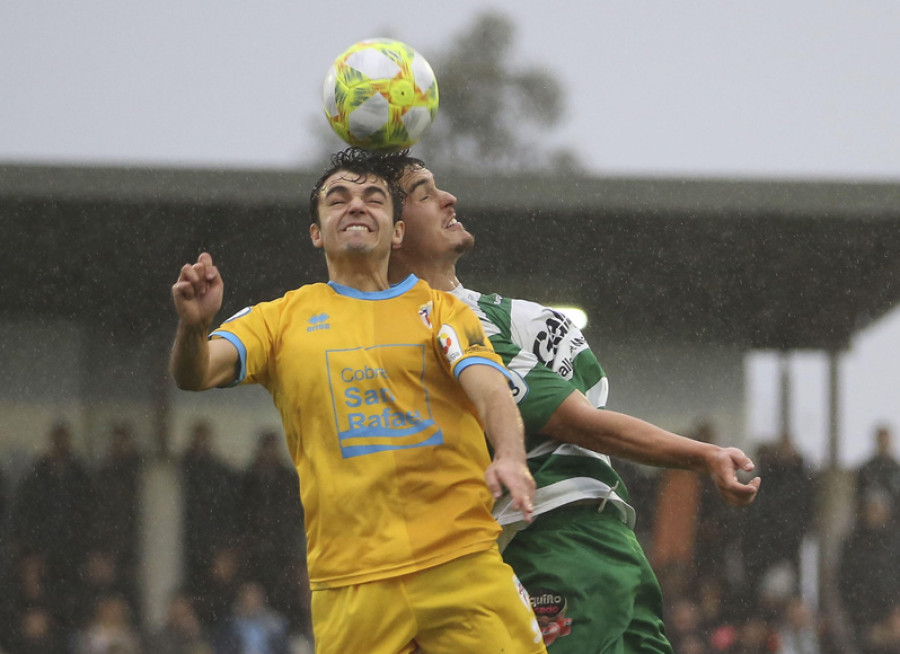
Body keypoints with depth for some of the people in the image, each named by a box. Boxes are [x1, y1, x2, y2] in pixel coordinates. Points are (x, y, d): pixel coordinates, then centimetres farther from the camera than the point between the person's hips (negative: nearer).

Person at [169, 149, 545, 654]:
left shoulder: (440, 309, 12)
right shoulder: (284, 318, 12)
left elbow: (489, 389, -4)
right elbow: (194, 375, 0)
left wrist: (510, 456, -26)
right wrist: (194, 327, -24)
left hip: (463, 560, 0)